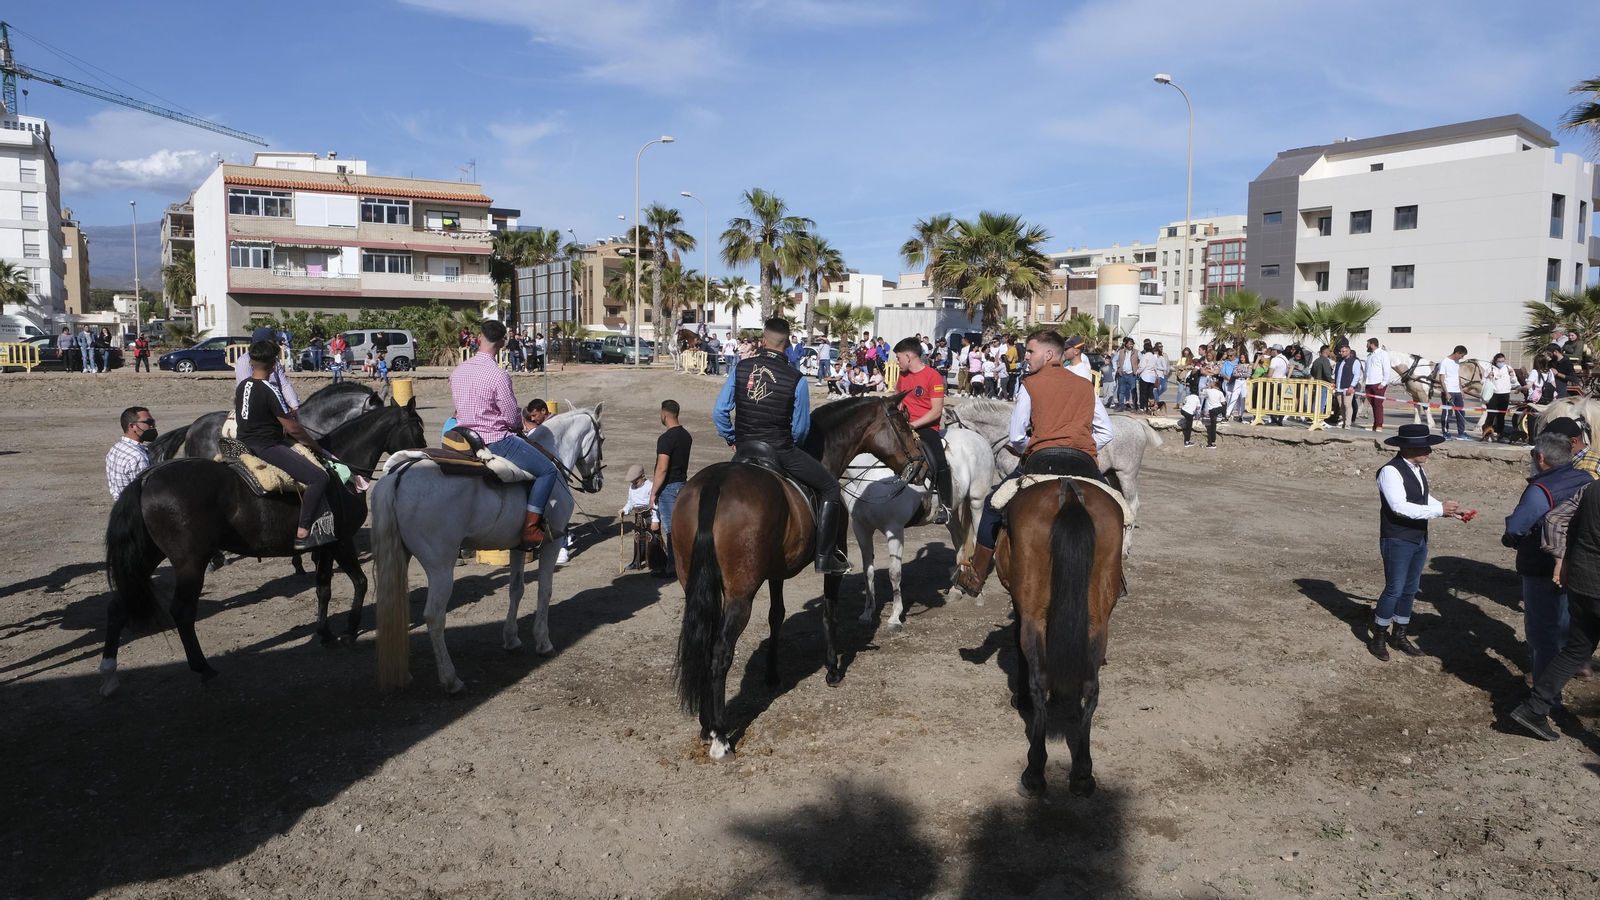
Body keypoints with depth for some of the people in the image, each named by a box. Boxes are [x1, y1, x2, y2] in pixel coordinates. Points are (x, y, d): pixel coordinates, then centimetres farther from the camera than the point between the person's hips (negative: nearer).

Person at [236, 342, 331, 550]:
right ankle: (302, 534, -24)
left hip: (246, 444, 10)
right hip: (268, 448, -9)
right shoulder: (270, 391, -18)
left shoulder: (241, 386, 6)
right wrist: (315, 445, -2)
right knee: (319, 477, -20)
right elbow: (292, 428, -16)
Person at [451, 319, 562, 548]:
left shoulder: (457, 372, 3)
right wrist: (520, 425, 9)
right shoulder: (498, 375, -19)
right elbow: (513, 419, -15)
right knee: (548, 470, -1)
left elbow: (461, 411, 14)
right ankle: (530, 530, -8)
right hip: (497, 441, -8)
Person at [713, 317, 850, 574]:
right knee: (830, 487, 9)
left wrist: (732, 440, 16)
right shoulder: (796, 379, -10)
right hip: (781, 451, -4)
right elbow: (801, 427, -4)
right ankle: (825, 556, 4)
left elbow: (719, 411, 1)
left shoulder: (741, 369, -1)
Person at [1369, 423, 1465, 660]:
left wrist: (1450, 510, 5)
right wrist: (1439, 510, -26)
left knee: (1410, 590, 16)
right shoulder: (1390, 471, -20)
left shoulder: (1418, 469, 7)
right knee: (1394, 590, -2)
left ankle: (1400, 636, 29)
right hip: (1398, 541, -8)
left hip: (1419, 540, 8)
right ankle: (1378, 638, 13)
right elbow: (1400, 507, -28)